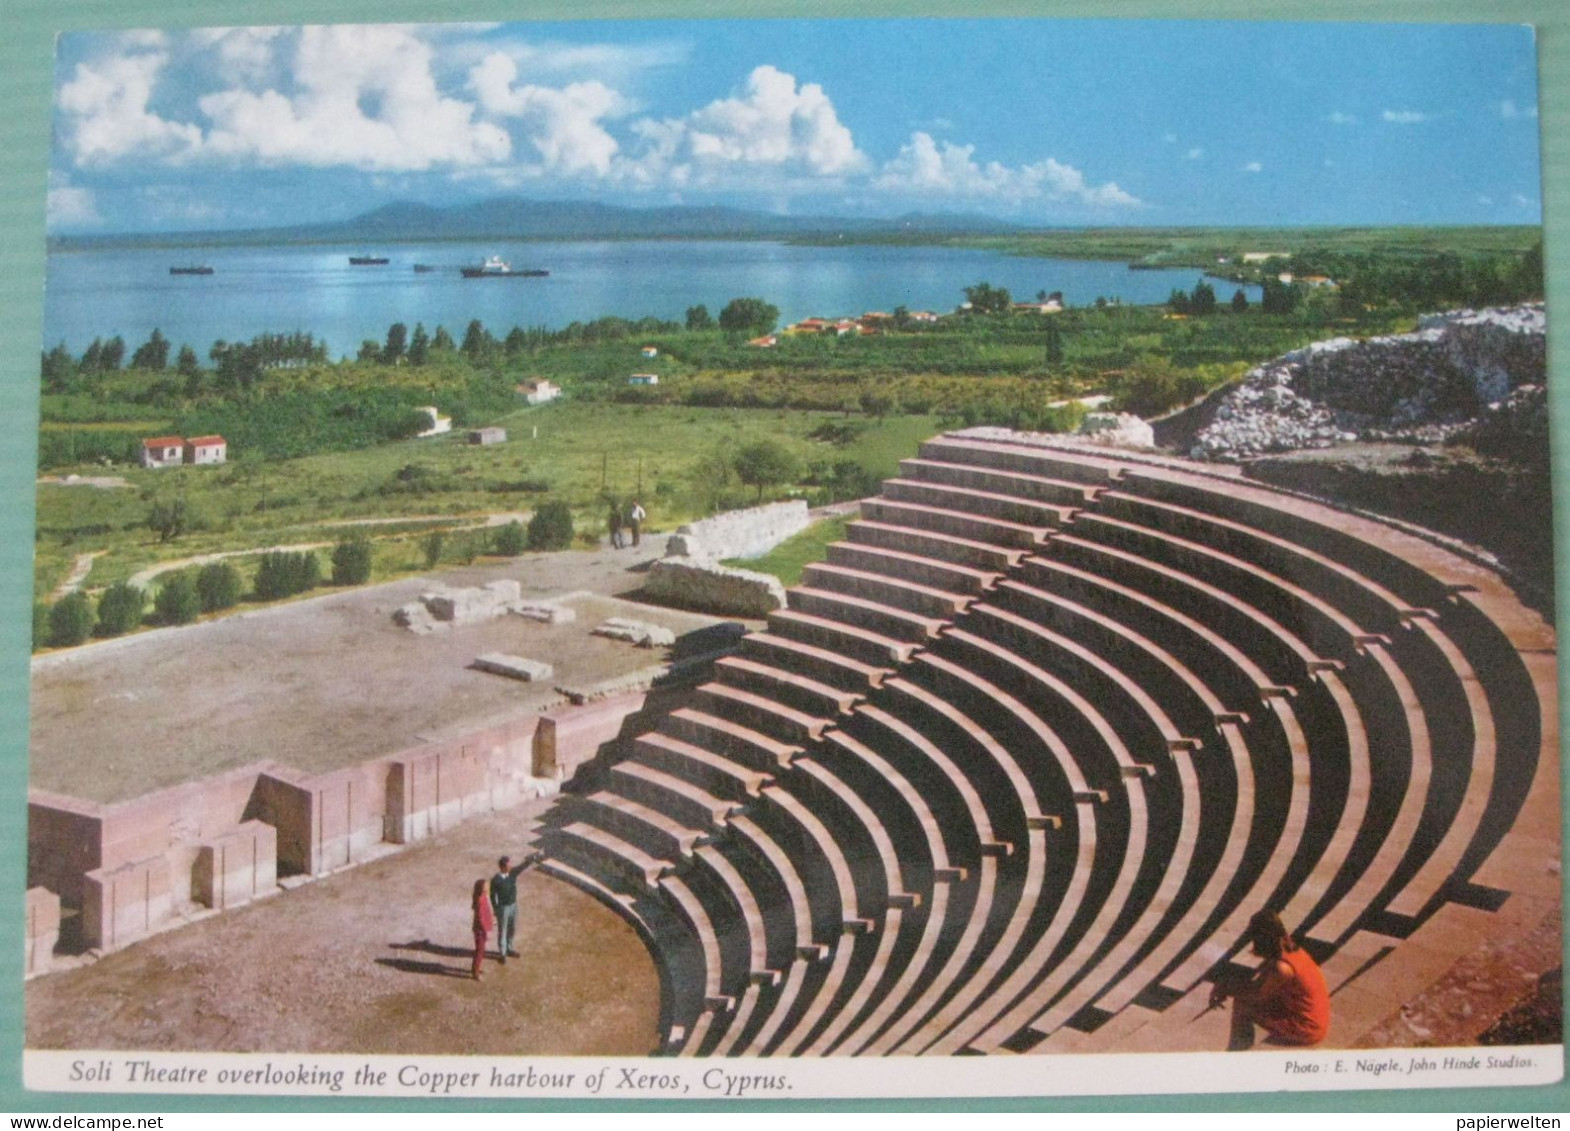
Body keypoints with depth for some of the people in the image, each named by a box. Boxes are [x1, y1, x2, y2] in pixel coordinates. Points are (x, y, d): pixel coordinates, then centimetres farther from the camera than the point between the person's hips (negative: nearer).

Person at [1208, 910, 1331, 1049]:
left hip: (1307, 1031, -9)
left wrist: (1225, 989, -2)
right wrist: (1226, 984, -3)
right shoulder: (1289, 949, 2)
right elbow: (1255, 980, 8)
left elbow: (1256, 995, -14)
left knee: (1242, 1005, -9)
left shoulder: (1282, 967, -27)